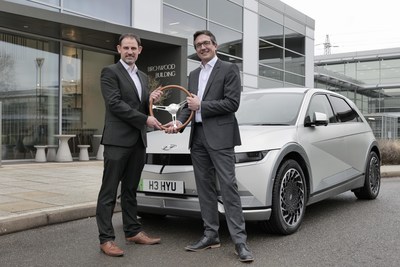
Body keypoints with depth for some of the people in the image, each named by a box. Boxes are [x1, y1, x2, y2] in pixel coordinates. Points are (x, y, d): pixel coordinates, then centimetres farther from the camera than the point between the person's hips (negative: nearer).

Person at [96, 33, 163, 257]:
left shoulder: (143, 77, 18)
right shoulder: (110, 72, -4)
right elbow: (115, 104, -15)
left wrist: (151, 100, -2)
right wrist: (145, 119, -16)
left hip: (138, 140, 7)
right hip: (118, 139, -7)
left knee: (131, 190, 14)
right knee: (110, 191, -3)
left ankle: (133, 232, 22)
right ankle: (106, 239, 0)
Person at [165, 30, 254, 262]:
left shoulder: (229, 69, -1)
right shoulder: (194, 75, 19)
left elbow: (232, 103, -11)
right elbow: (189, 105, 17)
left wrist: (201, 106, -10)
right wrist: (178, 123, -1)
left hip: (220, 136, -7)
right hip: (198, 137, 7)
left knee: (228, 186, -9)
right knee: (205, 188, 8)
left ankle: (240, 240, -6)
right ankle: (211, 235, 16)